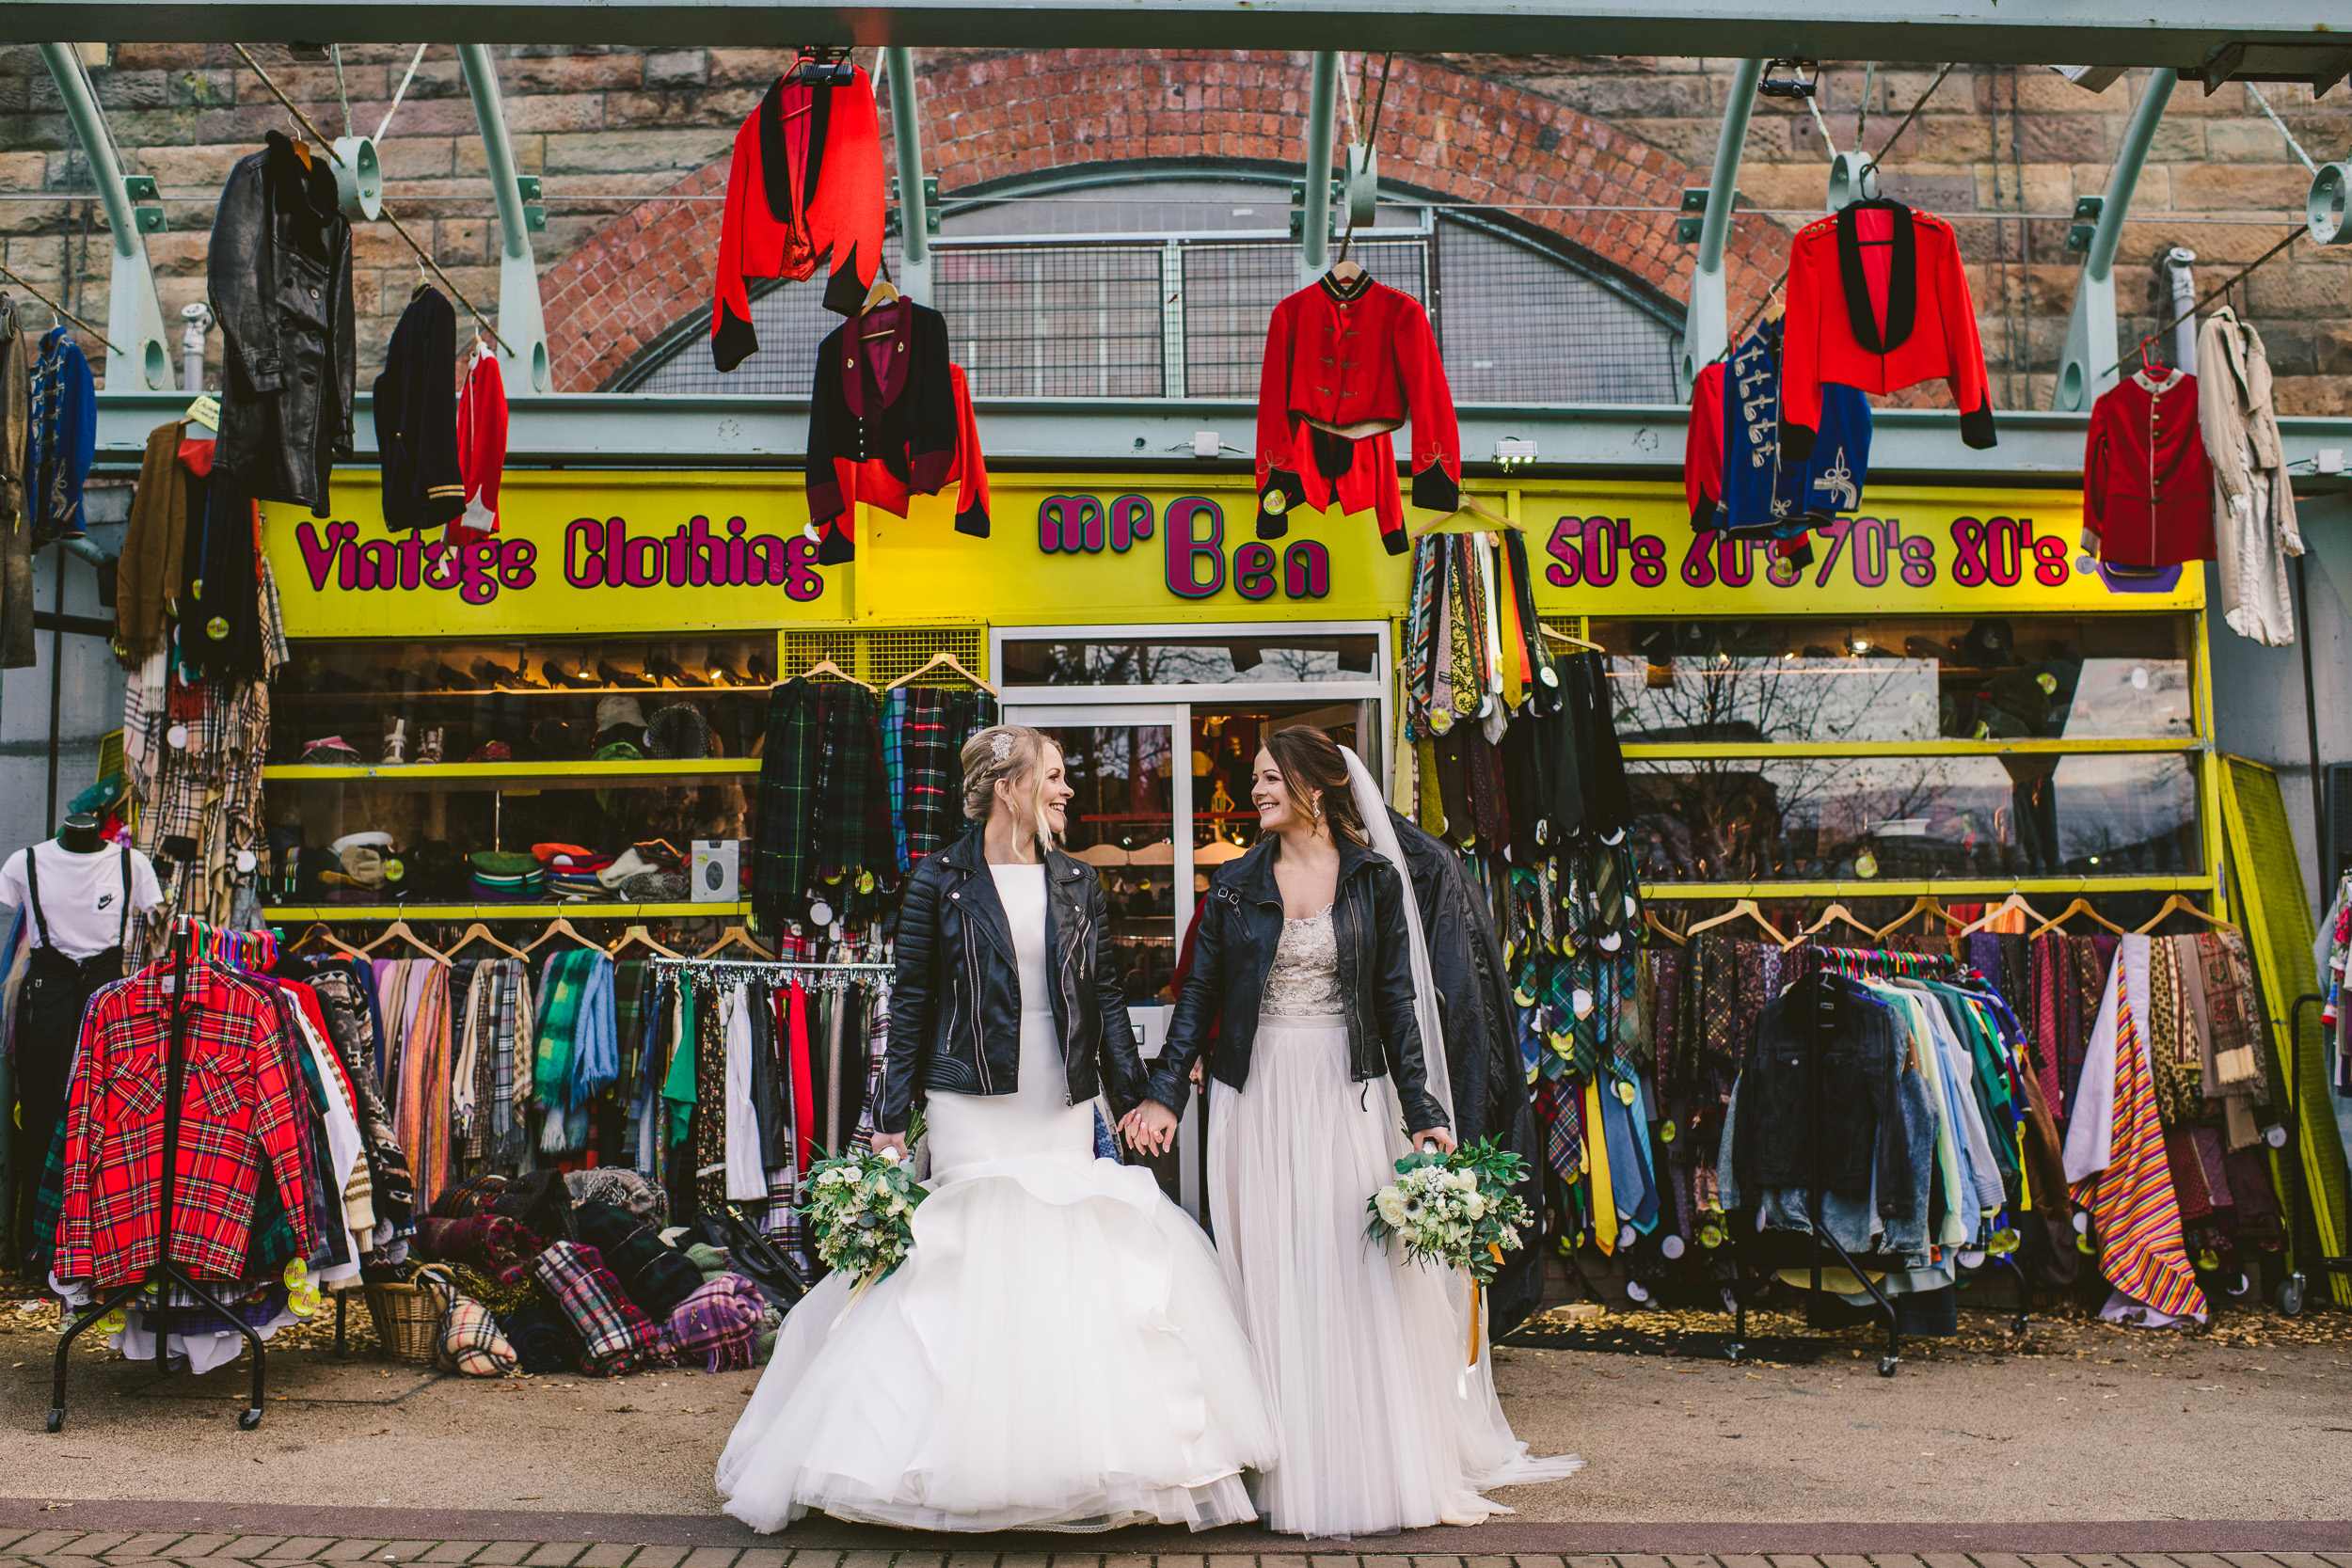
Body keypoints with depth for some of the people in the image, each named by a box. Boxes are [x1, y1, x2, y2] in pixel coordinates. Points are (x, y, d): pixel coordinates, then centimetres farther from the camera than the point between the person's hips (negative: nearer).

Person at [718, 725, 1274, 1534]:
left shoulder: (1077, 882, 10)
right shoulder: (941, 881, -1)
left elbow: (1105, 996, 13)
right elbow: (911, 1000, 0)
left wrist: (1135, 1098, 10)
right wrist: (891, 1116, -4)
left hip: (1065, 1109, 4)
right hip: (973, 1106, -3)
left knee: (1072, 1256, 2)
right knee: (975, 1257, -3)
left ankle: (1072, 1456, 15)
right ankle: (972, 1460, 11)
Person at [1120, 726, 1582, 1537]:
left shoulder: (1375, 878, 3)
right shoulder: (1238, 883, 6)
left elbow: (1397, 1000, 3)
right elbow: (1198, 995, 6)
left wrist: (1423, 1112, -2)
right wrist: (1164, 1094, -3)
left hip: (1344, 1096, -1)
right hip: (1256, 1097, 1)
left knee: (1360, 1278, 1)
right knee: (1270, 1279, 3)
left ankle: (1379, 1464, 14)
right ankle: (1287, 1468, 12)